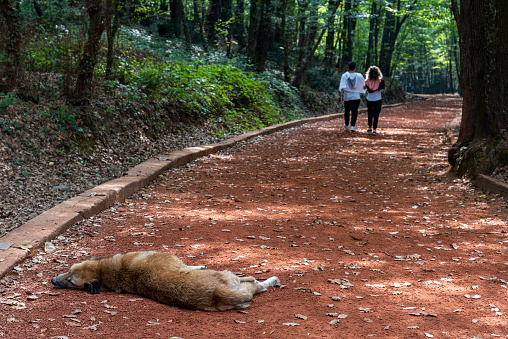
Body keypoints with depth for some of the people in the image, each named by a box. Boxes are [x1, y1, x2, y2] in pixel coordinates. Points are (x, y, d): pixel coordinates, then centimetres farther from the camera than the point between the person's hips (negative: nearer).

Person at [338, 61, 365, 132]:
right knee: (354, 111, 0)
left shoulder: (344, 75, -8)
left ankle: (346, 124, 34)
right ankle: (352, 126, -11)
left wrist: (339, 95, -9)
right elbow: (364, 84, 6)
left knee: (346, 110, 18)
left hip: (347, 95, 2)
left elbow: (341, 87, -13)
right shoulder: (359, 76, -7)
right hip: (356, 96, -2)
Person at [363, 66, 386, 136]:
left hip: (369, 100, 2)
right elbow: (384, 89, 1)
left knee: (370, 114, 17)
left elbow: (364, 87, 6)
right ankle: (374, 129, -8)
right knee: (376, 115, 0)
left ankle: (370, 128, 28)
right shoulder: (380, 81, -11)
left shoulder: (367, 81, -10)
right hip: (377, 100, -2)